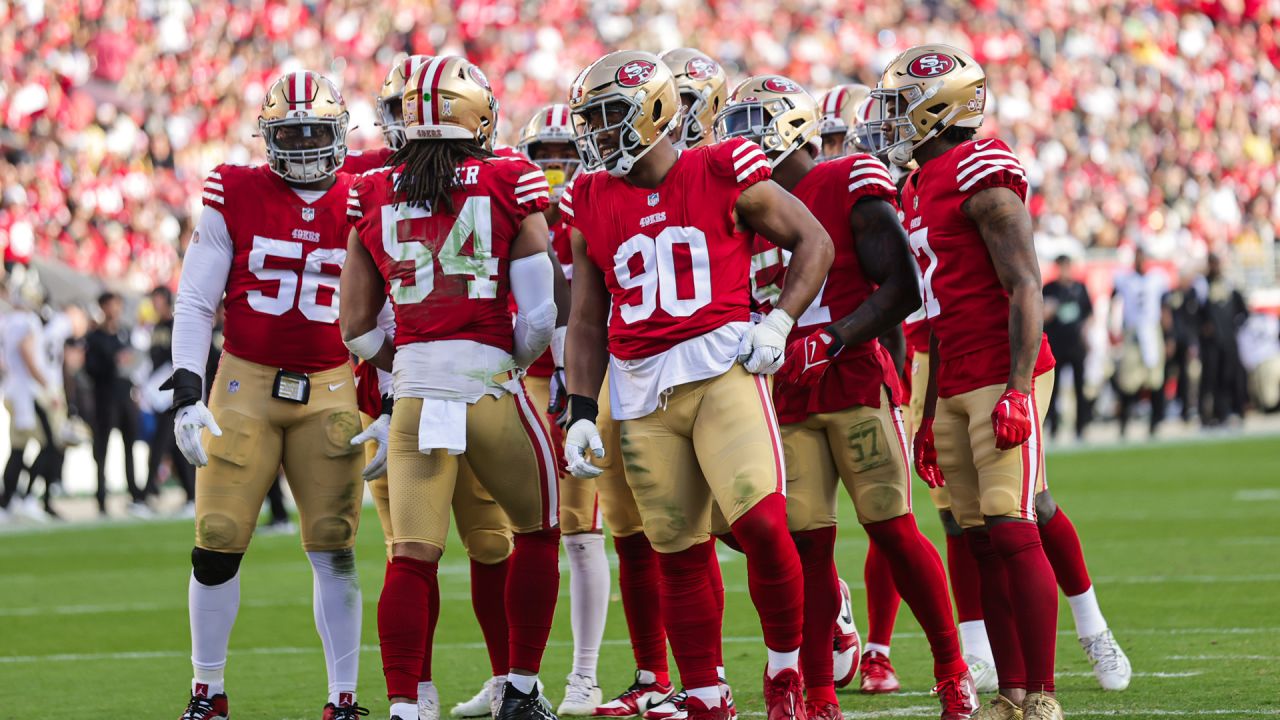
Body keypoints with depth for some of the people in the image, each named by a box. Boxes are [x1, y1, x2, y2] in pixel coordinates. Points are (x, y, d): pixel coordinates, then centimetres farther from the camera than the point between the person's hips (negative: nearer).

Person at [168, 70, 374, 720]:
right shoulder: (235, 197, 0)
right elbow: (195, 301, 1)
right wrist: (187, 392, -9)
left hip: (328, 392, 1)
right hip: (244, 385, 0)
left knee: (334, 550, -3)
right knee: (218, 543, -1)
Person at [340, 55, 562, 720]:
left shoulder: (374, 197, 6)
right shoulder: (510, 185, -2)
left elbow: (356, 329, 9)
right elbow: (540, 315, -3)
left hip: (413, 393, 2)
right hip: (492, 385, -2)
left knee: (411, 559, 3)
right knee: (536, 535, 19)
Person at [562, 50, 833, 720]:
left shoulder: (723, 174, 0)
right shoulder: (592, 203, 11)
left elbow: (814, 242, 8)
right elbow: (586, 321, 16)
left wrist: (778, 323, -4)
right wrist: (580, 412, 8)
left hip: (721, 366, -4)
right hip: (642, 390, 4)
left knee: (761, 521, -19)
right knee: (678, 554, 6)